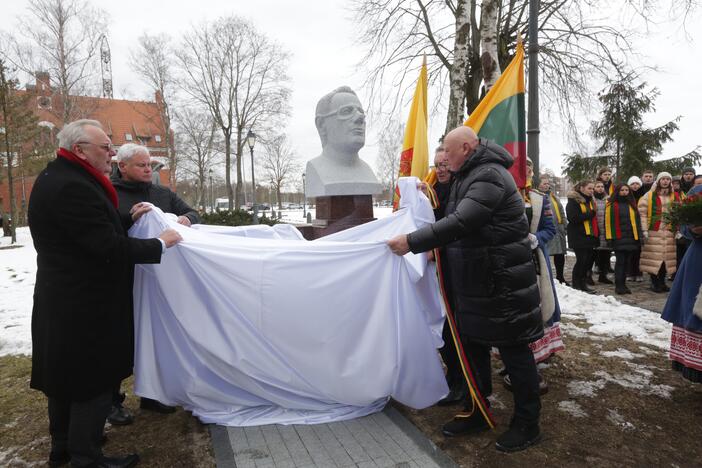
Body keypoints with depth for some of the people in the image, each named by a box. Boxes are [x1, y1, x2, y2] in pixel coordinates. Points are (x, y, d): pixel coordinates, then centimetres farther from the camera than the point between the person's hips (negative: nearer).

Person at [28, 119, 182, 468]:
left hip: (65, 301, 11)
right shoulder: (72, 187, -24)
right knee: (91, 381, 4)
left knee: (66, 375, 22)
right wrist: (160, 243, -16)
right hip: (84, 306, -11)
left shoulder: (59, 177, 9)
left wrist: (129, 219, 5)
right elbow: (112, 249, -25)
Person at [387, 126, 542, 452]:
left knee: (514, 351, 4)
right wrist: (431, 246, 2)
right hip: (474, 282, 10)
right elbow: (454, 219, 17)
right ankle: (477, 412, 32)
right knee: (473, 346, 16)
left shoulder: (489, 177, -19)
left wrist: (412, 242, -26)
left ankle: (527, 424, 20)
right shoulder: (466, 176, 13)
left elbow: (460, 223, -29)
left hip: (501, 282, -10)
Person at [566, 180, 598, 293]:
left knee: (588, 260, 8)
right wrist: (590, 214, -17)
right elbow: (573, 218, -20)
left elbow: (594, 219, 25)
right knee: (581, 260, -7)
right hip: (579, 237, -8)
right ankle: (576, 285, 4)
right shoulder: (573, 201, -7)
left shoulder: (590, 201, 20)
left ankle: (582, 284, 19)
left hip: (590, 236, 8)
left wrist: (597, 235, 16)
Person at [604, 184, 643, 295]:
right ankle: (618, 286, 0)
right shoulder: (612, 205, -2)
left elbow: (637, 220, 18)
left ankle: (623, 284, 16)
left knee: (627, 262, 8)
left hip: (631, 237, 5)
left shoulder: (632, 204, 15)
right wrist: (610, 237, -12)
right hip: (619, 238, -5)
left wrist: (638, 236, 12)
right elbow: (608, 221, -6)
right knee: (620, 262, -5)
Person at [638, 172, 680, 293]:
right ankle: (654, 282, 6)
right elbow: (642, 213, -5)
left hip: (669, 232, 4)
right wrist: (644, 230, -11)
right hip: (653, 231, -4)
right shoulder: (649, 195, 0)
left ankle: (662, 282, 18)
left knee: (666, 257, 6)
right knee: (653, 258, -4)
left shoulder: (675, 196, 12)